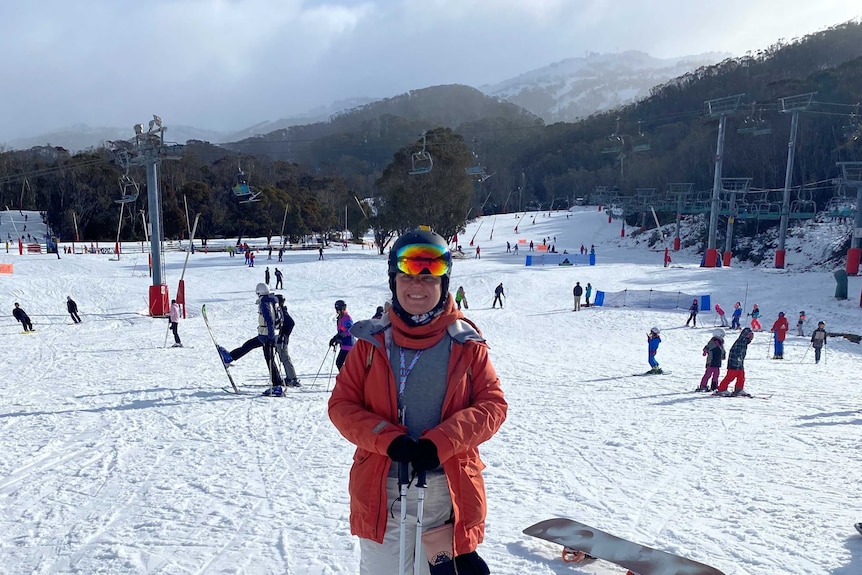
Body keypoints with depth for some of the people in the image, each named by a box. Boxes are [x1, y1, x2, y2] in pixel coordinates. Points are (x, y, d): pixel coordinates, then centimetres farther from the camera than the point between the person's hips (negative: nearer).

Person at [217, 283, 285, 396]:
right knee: (248, 345, 25)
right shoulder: (274, 301, 10)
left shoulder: (264, 303, -17)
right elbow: (279, 318, 18)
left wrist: (271, 337, -28)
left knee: (270, 361, -5)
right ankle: (230, 357, 43)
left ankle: (278, 387, -3)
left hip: (266, 336, -9)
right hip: (273, 334, 9)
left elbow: (269, 320, -26)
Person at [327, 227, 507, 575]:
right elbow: (342, 404, 0)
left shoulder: (466, 343, -2)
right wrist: (388, 439, -17)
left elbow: (493, 404, -4)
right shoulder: (373, 341, -1)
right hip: (382, 492, 1)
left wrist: (440, 443, -18)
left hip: (450, 491, 0)